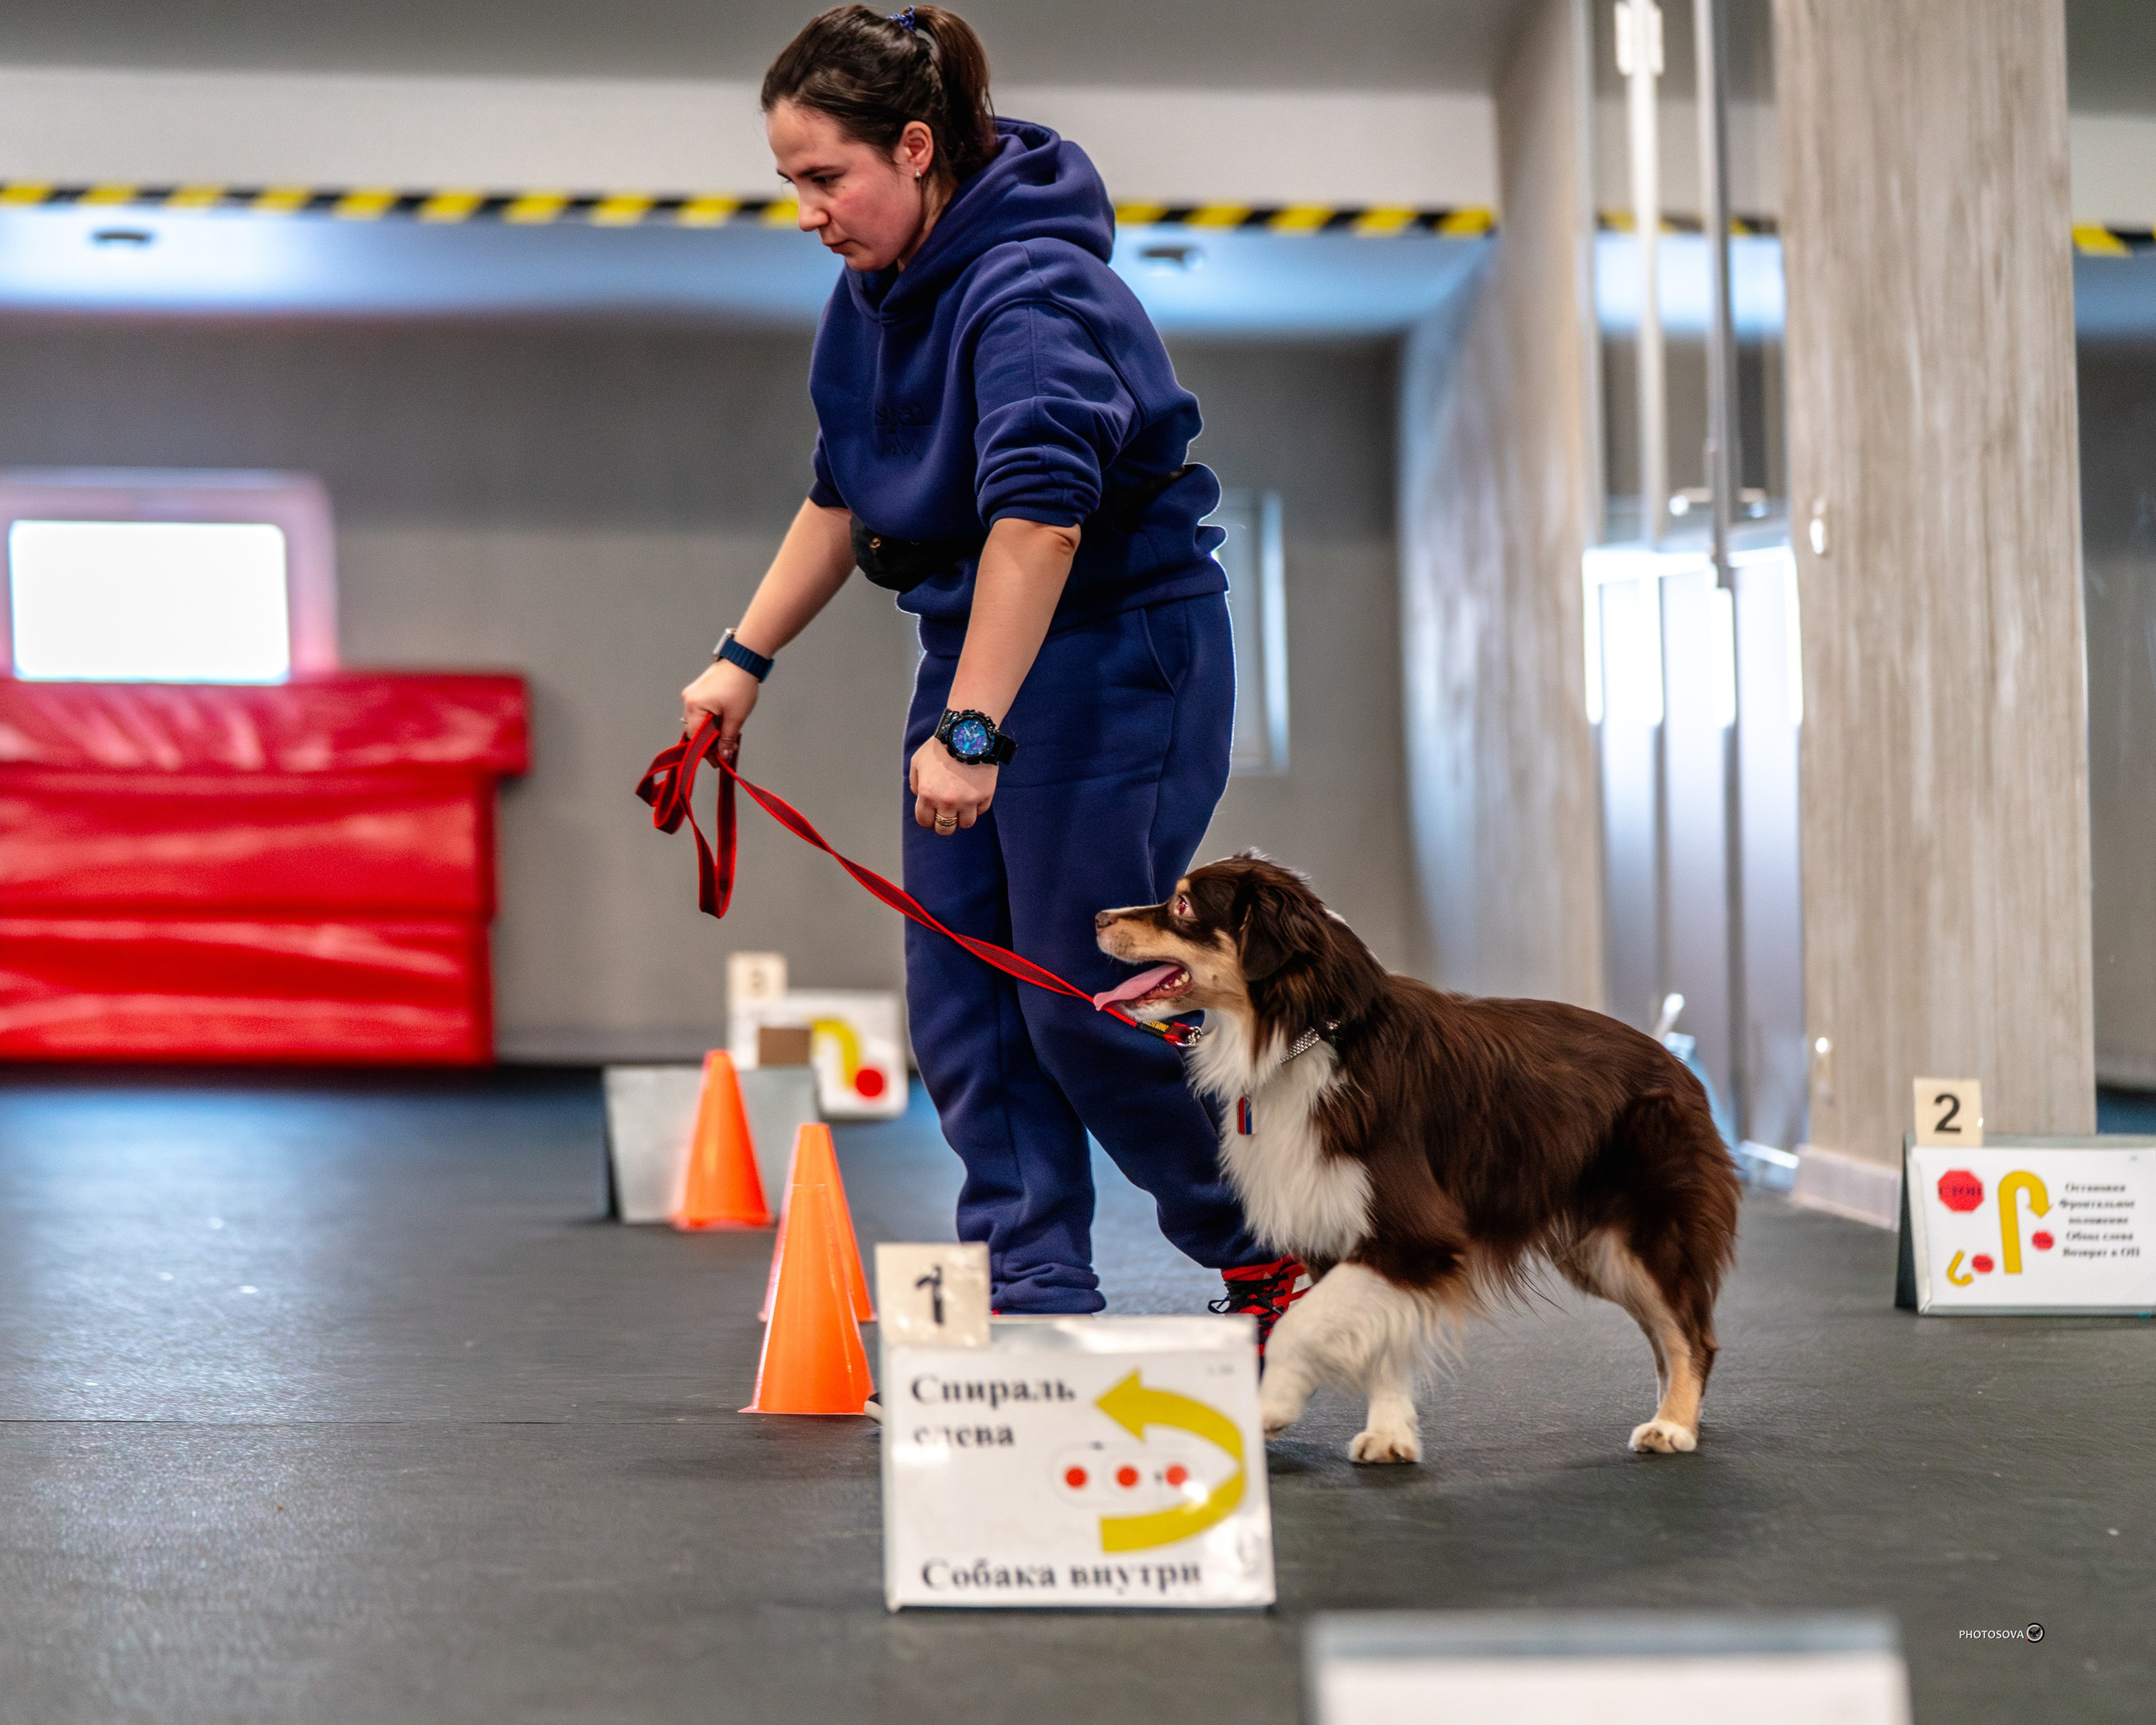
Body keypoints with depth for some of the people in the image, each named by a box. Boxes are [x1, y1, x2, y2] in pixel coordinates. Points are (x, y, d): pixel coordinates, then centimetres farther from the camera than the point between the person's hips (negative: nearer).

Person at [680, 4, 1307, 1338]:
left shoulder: (1028, 288, -24)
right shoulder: (878, 290, 6)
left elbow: (1041, 516, -35)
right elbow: (844, 494, 18)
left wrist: (972, 731, -40)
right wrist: (747, 657, 12)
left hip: (1123, 646, -9)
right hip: (976, 651, 9)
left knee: (1083, 1002, -6)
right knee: (963, 1005, 5)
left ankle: (1277, 1258, 14)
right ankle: (1039, 1301, 10)